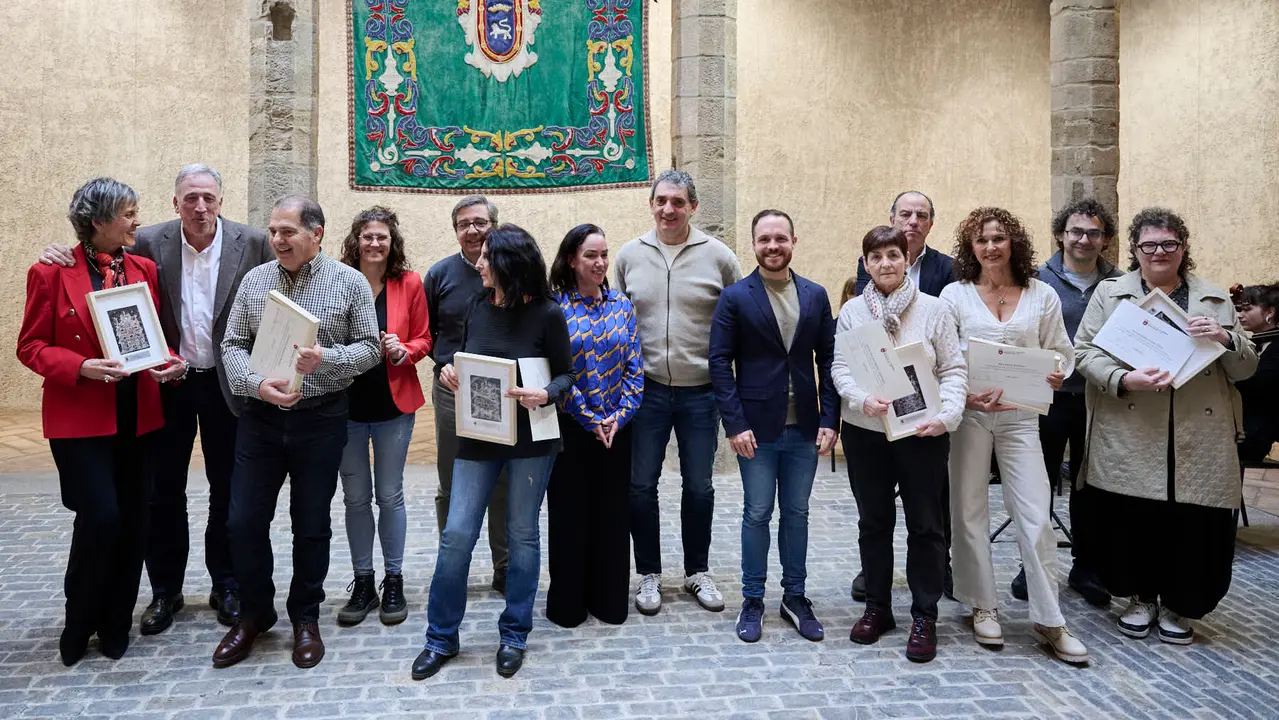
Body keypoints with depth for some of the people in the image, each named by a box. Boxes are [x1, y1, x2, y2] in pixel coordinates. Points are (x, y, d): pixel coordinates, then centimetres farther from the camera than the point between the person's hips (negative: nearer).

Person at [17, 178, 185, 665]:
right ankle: (78, 625, 15)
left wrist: (170, 360, -5)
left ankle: (115, 626, 23)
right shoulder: (51, 273, -4)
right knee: (101, 517, -9)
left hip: (139, 418, 4)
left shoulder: (144, 269, 8)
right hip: (81, 419, -4)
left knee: (133, 522, 6)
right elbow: (31, 346, -1)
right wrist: (81, 368, -18)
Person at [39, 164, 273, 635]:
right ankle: (165, 591, 25)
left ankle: (226, 586, 26)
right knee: (164, 491, 9)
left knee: (227, 490, 10)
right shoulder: (149, 242, -5)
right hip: (168, 383, 1)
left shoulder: (252, 243, -7)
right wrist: (65, 254, -17)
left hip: (227, 383, -1)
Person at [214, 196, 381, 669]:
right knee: (244, 521, 5)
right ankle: (254, 612, 27)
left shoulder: (350, 283, -3)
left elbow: (369, 348, -3)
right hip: (261, 417, 3)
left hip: (321, 420, -2)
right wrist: (256, 384, -15)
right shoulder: (254, 280, 5)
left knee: (311, 525, 8)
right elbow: (232, 345, 4)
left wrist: (326, 358, -21)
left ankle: (305, 617, 26)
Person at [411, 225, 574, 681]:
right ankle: (441, 638, 17)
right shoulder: (479, 306, 4)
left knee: (522, 535, 8)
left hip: (531, 438, -3)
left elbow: (566, 374, -4)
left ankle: (514, 635, 24)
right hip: (478, 436, 3)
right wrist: (448, 371, -7)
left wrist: (545, 395, -24)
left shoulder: (547, 314, -8)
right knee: (457, 535, 1)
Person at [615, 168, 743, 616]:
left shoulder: (717, 256, -3)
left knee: (699, 487, 10)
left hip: (701, 391, -1)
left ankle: (698, 572, 28)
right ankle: (649, 574, 22)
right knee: (641, 485, 5)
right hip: (645, 390, 1)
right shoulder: (630, 255, 3)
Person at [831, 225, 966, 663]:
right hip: (865, 432, 2)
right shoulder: (852, 311, 2)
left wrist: (948, 414, -17)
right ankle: (877, 608, 27)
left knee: (925, 525, 4)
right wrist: (862, 399, -21)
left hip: (922, 433, -1)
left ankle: (924, 618, 17)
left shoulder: (933, 309, -2)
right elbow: (839, 368, -2)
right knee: (874, 521, 13)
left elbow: (954, 370, -2)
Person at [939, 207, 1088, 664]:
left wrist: (1058, 373, -12)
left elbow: (1061, 350, 10)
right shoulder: (955, 295, 2)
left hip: (1020, 416, 1)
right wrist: (967, 394, -16)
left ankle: (1048, 621, 8)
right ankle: (982, 608, 21)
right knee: (969, 512, 6)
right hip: (967, 414, 0)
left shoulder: (1042, 295, 5)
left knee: (1035, 516, -3)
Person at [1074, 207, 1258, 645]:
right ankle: (1140, 598, 25)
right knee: (1133, 523, 2)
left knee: (1194, 526, 3)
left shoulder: (1215, 299, 14)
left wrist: (1226, 338, -8)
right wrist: (1123, 379, -18)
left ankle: (1178, 607, 25)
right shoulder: (1109, 293, 8)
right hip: (1130, 440, -1)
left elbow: (1246, 367, 13)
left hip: (1200, 442, 2)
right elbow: (1085, 351, 0)